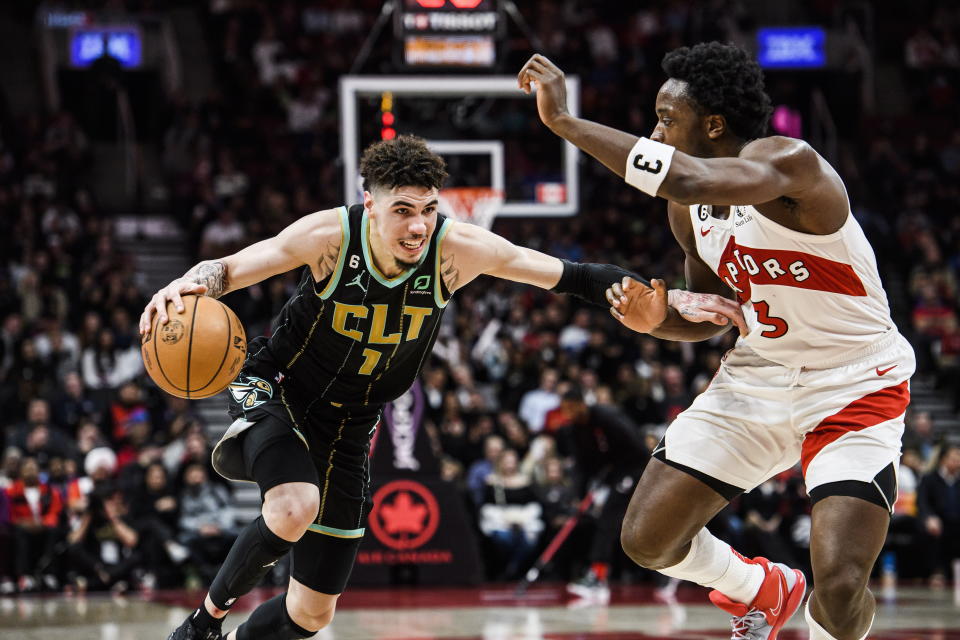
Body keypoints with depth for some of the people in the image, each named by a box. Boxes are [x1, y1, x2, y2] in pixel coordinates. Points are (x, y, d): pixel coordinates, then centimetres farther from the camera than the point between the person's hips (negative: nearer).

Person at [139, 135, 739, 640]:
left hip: (348, 428, 4)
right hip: (274, 393, -4)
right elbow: (233, 267, -24)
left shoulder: (455, 248, -20)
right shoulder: (331, 235, -24)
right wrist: (193, 283, -48)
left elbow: (569, 276, -16)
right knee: (295, 510, -37)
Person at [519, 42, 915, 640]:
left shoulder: (789, 163, -26)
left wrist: (565, 120, -40)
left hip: (855, 385, -8)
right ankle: (765, 590, 34)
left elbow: (687, 179, -46)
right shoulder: (689, 210, 0)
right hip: (758, 377, 8)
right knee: (646, 539, 4)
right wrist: (659, 320, -10)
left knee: (839, 591, -22)